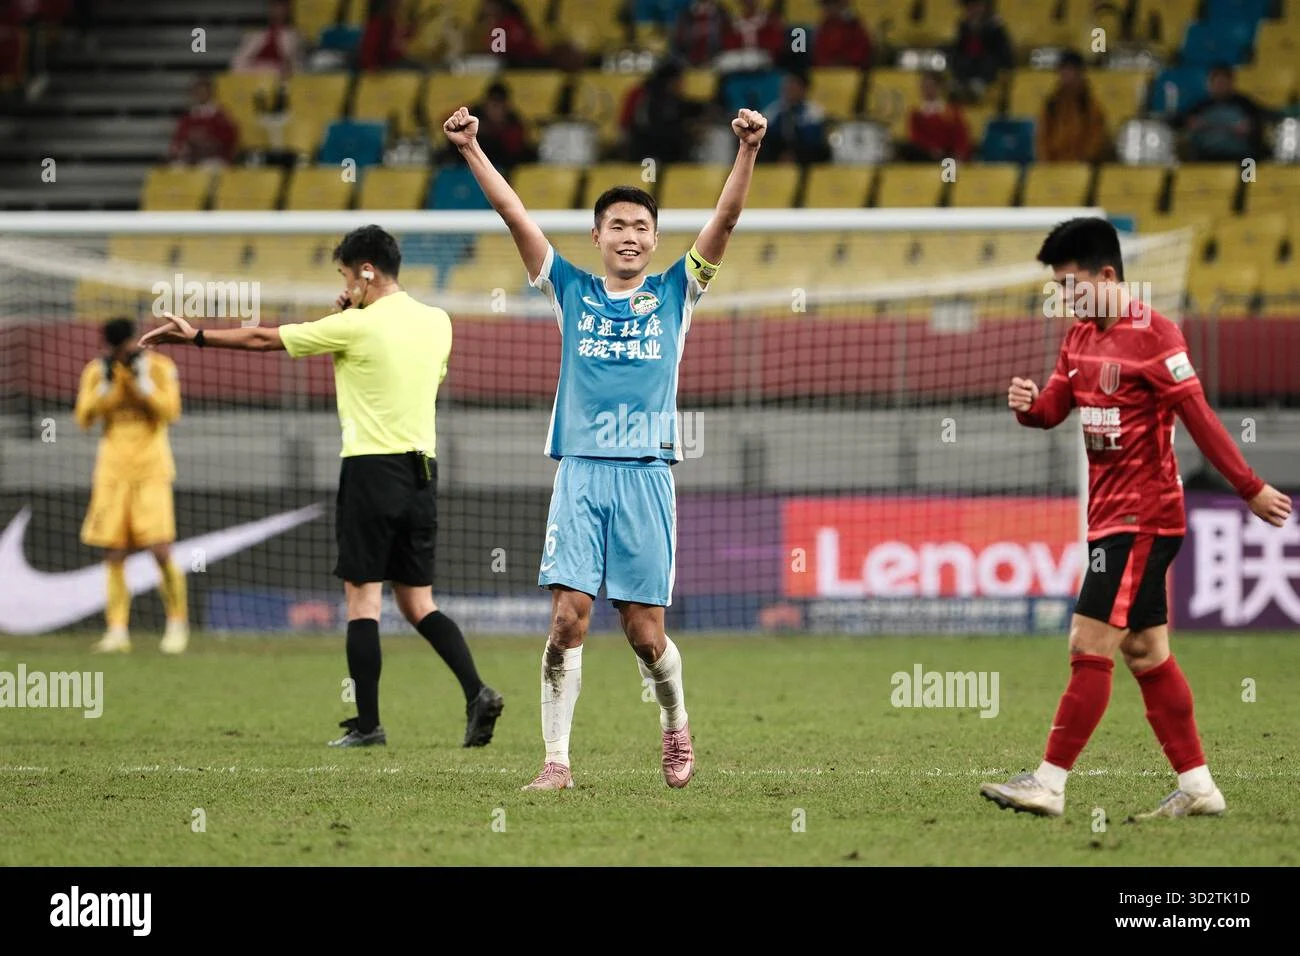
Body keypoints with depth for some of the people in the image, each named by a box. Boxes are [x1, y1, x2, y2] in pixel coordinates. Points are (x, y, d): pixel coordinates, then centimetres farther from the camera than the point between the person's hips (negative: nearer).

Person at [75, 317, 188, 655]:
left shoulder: (160, 368, -1)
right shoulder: (96, 371, 6)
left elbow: (170, 411, -12)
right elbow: (84, 417, -2)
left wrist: (141, 380, -16)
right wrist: (106, 384, -12)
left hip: (151, 470, -3)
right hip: (113, 471, 3)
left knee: (161, 551, -11)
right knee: (114, 554, -1)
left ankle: (178, 623, 6)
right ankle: (117, 630, 4)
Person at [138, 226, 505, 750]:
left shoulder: (355, 327, -9)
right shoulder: (437, 322, 8)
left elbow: (263, 338, -1)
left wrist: (196, 336, 11)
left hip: (372, 467, -6)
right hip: (422, 470, 6)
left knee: (362, 597, 0)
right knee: (418, 604, 9)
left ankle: (367, 723, -2)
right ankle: (477, 692, -9)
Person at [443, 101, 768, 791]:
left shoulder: (674, 293, 9)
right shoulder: (572, 290, 10)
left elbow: (725, 220, -2)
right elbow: (514, 215, 4)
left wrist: (747, 152, -16)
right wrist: (471, 149, -4)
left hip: (647, 475, 0)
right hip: (580, 472, 0)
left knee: (644, 631, 1)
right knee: (568, 616, -9)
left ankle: (675, 722, 29)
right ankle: (557, 760, -5)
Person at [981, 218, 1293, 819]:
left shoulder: (1151, 335, -14)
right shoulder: (1081, 336, 12)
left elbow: (1198, 416, -15)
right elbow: (1053, 408, 12)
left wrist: (1251, 490, -11)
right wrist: (1026, 403, -12)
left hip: (1141, 517, -9)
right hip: (1109, 514, 9)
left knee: (1089, 646, -11)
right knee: (1146, 653, 10)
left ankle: (1049, 785, -10)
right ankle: (1197, 786, 15)